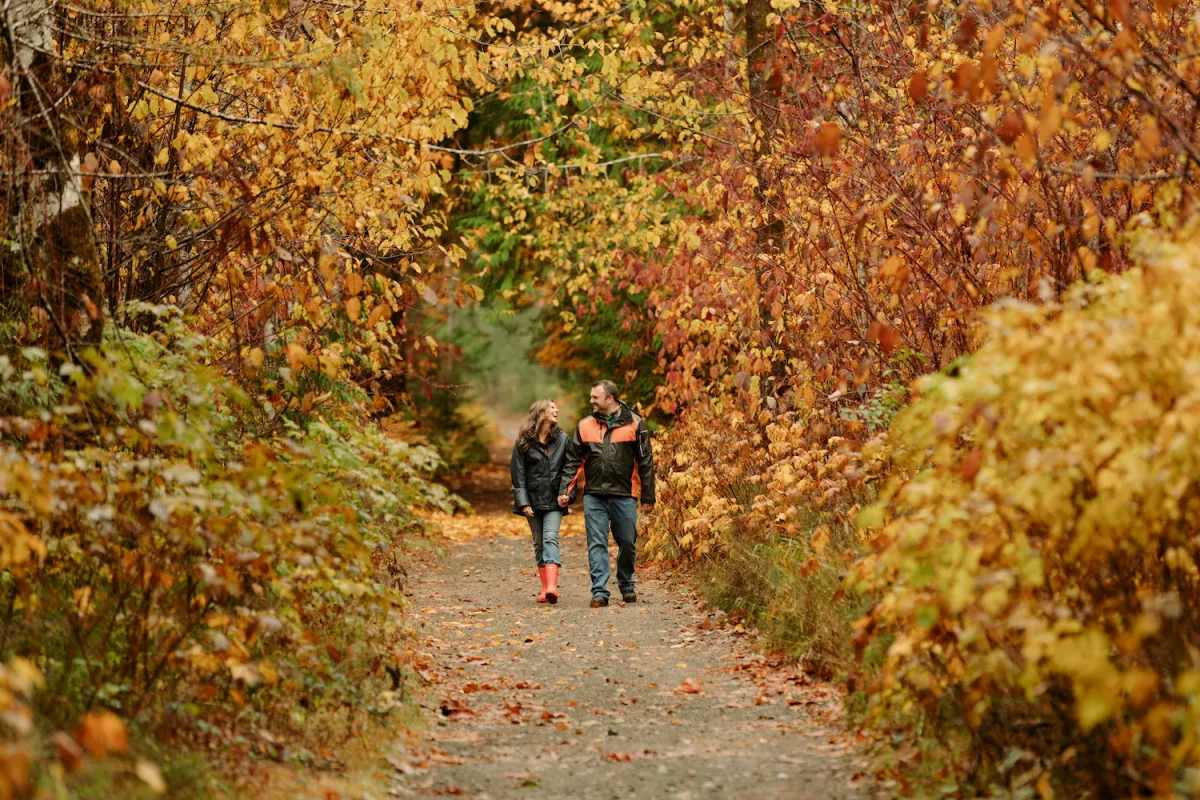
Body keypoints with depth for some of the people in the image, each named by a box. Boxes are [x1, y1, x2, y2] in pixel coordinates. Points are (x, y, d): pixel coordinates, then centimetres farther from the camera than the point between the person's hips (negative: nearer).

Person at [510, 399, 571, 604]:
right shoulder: (524, 442, 1)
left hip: (554, 501, -1)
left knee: (551, 538, -17)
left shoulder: (562, 438, 6)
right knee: (539, 543, 6)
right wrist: (523, 502, -8)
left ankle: (552, 586, -30)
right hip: (533, 500, 1)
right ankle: (545, 588, 11)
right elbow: (518, 473, 0)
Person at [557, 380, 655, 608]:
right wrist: (564, 490, -1)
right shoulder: (585, 426, 8)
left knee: (627, 542, 7)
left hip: (624, 496, -2)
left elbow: (645, 462, 2)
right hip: (594, 497, 2)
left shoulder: (634, 424, 0)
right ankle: (599, 591, -6)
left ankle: (626, 585, 29)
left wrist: (648, 497, 0)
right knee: (596, 544, -5)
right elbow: (573, 461, 10)